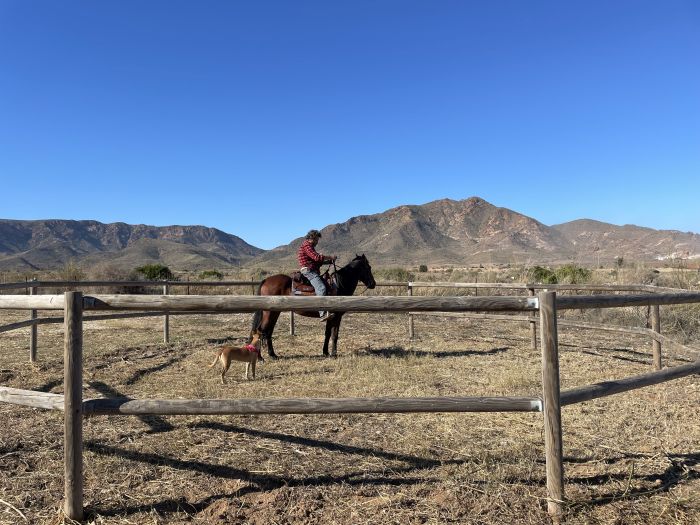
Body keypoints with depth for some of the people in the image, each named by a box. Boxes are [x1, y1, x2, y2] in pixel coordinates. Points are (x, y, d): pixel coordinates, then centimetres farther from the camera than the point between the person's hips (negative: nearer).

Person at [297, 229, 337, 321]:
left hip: (313, 271, 11)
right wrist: (330, 257, -11)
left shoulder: (310, 246, 26)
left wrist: (329, 260, 10)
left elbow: (317, 261, 22)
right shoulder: (306, 245, -6)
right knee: (321, 288, -27)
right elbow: (316, 257, -19)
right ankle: (323, 314, -37)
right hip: (308, 271, -11)